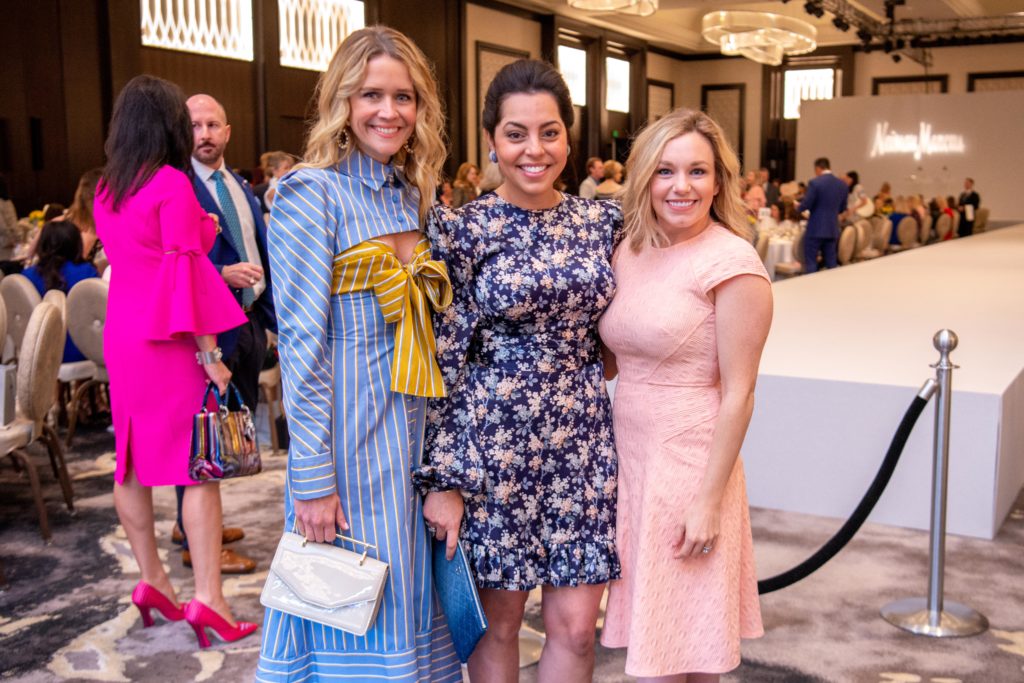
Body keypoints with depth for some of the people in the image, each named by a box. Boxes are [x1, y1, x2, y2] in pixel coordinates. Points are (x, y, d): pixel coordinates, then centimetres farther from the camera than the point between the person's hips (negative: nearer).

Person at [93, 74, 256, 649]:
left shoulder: (106, 190, 10)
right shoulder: (172, 183, -12)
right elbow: (184, 272, -16)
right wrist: (209, 352, -15)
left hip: (122, 336, 8)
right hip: (170, 341, -8)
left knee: (134, 460, 12)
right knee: (198, 464, -4)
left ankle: (152, 581, 22)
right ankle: (208, 598, -5)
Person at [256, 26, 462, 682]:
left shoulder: (416, 195, 11)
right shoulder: (313, 192, -10)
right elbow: (301, 343, -14)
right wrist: (313, 478, -17)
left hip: (418, 429, 7)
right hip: (349, 428, -6)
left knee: (411, 601, 15)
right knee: (357, 625, 4)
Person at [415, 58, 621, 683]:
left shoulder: (603, 222, 4)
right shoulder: (463, 230, -6)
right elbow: (443, 360, -7)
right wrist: (442, 477, -8)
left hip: (583, 440, 3)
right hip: (496, 441, -3)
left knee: (576, 625, 6)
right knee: (499, 621, 11)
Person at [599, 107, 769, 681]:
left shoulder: (732, 262, -14)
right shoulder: (630, 252, 7)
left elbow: (738, 392, -15)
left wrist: (710, 500, -16)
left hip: (690, 460, -6)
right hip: (628, 455, 6)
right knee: (648, 634, 15)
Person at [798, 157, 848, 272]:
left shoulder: (814, 182, -13)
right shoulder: (843, 185, 6)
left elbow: (806, 205, -11)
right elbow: (842, 209, 13)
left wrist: (797, 207, 10)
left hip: (815, 229, -5)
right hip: (833, 230, 6)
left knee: (811, 263, 1)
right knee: (831, 264, 10)